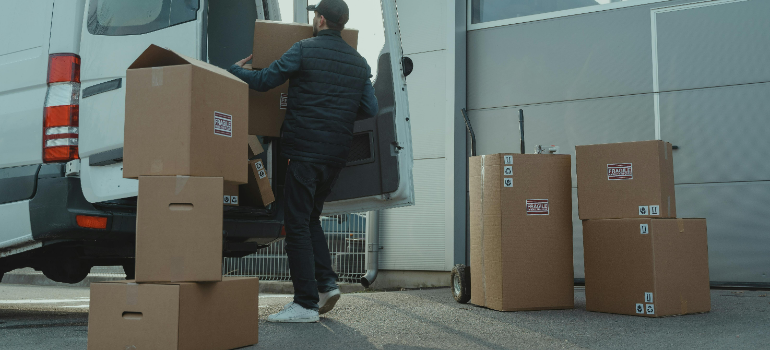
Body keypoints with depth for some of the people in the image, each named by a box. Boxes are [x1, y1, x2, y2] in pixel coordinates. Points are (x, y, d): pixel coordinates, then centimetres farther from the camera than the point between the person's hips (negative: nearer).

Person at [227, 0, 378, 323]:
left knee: (297, 224, -2)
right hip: (337, 155, 7)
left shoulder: (305, 50, -5)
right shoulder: (359, 62, 12)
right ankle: (326, 282, 9)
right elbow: (370, 109, 12)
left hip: (305, 151, -7)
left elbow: (264, 81, -3)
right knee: (310, 218, 21)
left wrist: (235, 70, 16)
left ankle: (306, 303, -2)